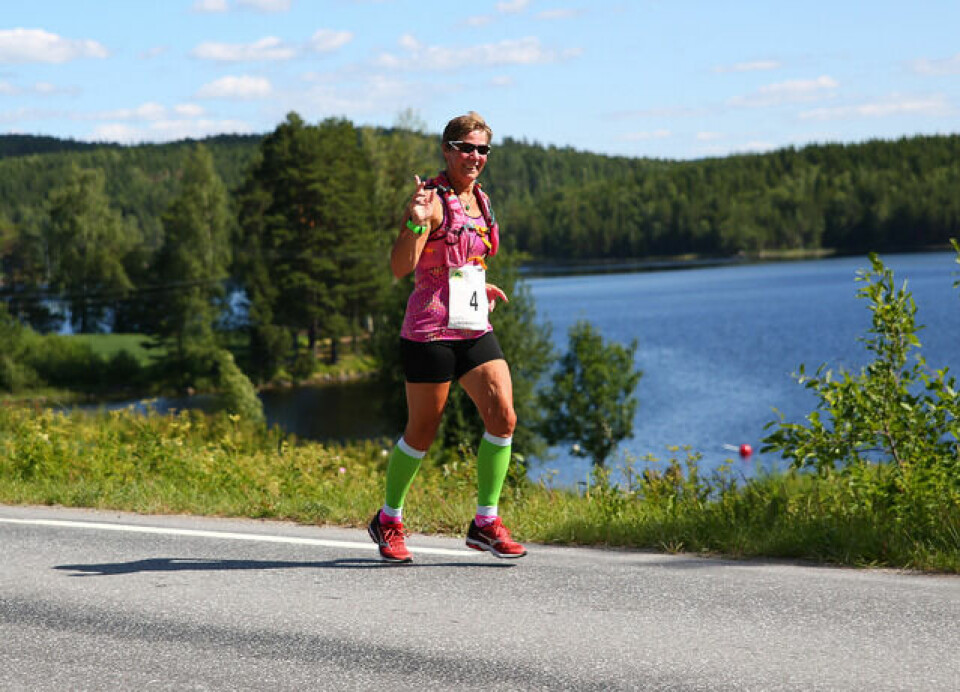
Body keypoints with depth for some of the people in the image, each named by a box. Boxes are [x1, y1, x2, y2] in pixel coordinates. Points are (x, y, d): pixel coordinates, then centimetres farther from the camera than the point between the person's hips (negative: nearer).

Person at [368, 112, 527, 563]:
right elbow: (400, 267, -20)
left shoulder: (480, 200, 13)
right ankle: (388, 521, 23)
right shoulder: (432, 197, -10)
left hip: (475, 330, 7)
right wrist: (416, 221, -33)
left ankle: (485, 523, 4)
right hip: (431, 329, -7)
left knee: (503, 418, -7)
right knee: (422, 432, 3)